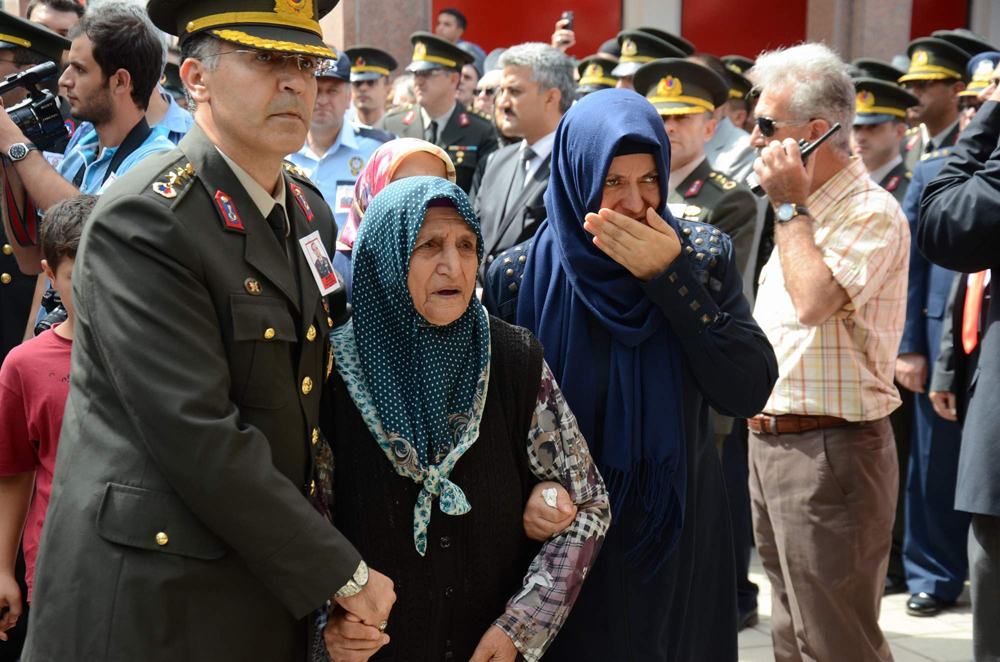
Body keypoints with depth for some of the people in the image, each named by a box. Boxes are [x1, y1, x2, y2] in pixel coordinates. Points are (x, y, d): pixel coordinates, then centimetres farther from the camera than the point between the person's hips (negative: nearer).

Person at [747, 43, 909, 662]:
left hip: (831, 451, -9)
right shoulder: (806, 206, 15)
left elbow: (813, 301, -29)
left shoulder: (872, 211, -15)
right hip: (772, 442, 9)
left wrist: (789, 205, -19)